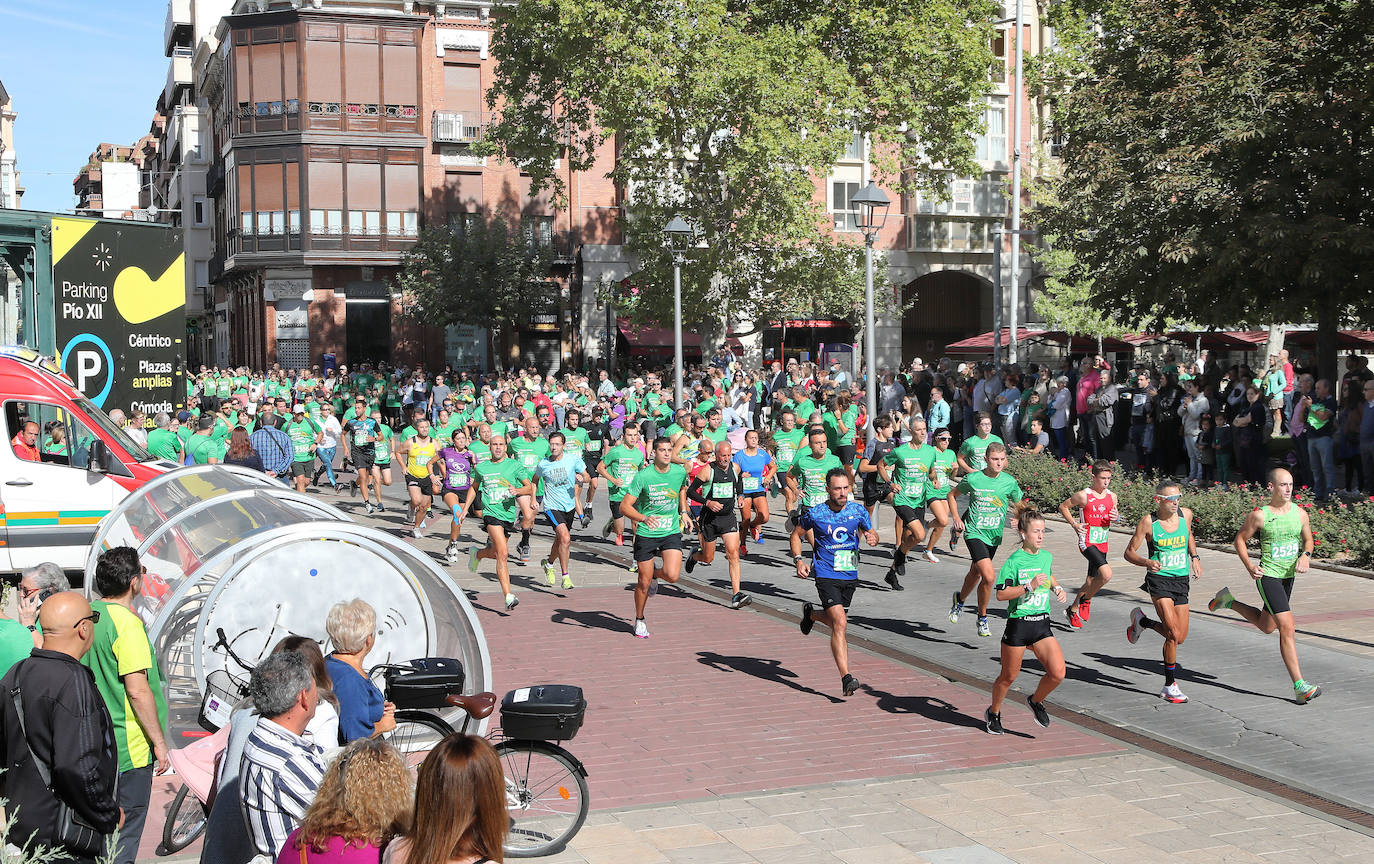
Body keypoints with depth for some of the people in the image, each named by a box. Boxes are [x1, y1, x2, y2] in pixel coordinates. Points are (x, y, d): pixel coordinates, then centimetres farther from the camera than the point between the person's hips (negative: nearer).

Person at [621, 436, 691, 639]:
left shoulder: (680, 471, -2)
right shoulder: (643, 476, -14)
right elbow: (624, 506, -15)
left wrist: (683, 511, 16)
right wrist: (644, 518, -31)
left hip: (671, 532, 2)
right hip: (646, 534, -2)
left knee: (672, 575, -17)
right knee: (644, 583, 3)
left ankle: (655, 574, 20)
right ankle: (639, 620, 27)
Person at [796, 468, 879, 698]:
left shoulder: (858, 510, -2)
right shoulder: (814, 514, -9)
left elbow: (871, 533, 12)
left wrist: (872, 538, -13)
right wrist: (799, 560, -6)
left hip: (850, 576, 5)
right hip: (826, 576, -4)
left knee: (836, 622, 19)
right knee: (840, 623, -19)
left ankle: (811, 613, 53)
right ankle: (846, 679, -19)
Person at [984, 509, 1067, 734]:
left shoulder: (1047, 556, 6)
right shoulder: (1014, 561, -12)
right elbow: (1001, 594, -16)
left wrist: (1057, 588, 11)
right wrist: (1029, 586, -23)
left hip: (1042, 624, 5)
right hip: (1018, 624, -4)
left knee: (1058, 673, -10)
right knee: (1008, 677, 8)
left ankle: (1036, 700, 19)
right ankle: (994, 712, 34)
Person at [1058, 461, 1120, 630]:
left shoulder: (1112, 496, 5)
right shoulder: (1083, 495, -10)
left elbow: (1115, 512, 22)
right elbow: (1063, 506, 3)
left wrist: (1116, 516, -2)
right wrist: (1074, 524, -8)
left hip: (1102, 544, 6)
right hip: (1087, 542, -6)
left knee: (1092, 581, 13)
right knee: (1106, 573, -25)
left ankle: (1073, 609, 33)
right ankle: (1086, 600, -1)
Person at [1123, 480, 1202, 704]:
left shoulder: (1186, 514, 1)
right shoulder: (1148, 522, -11)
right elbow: (1129, 552, -6)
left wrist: (1194, 557, 15)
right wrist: (1147, 562, -24)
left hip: (1181, 580, 5)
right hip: (1159, 579, -5)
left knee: (1180, 638, 9)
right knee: (1173, 634, -17)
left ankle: (1141, 621, 35)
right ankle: (1169, 687, 2)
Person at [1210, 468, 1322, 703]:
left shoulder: (1300, 513, 1)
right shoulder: (1259, 515, -11)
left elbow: (1308, 540, 13)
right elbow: (1240, 540, 0)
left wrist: (1305, 556, -8)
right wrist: (1249, 565, -13)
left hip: (1288, 576, 7)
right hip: (1268, 575, -6)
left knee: (1266, 626, 22)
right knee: (1287, 629, -14)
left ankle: (1230, 602, 45)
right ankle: (1300, 687, -13)